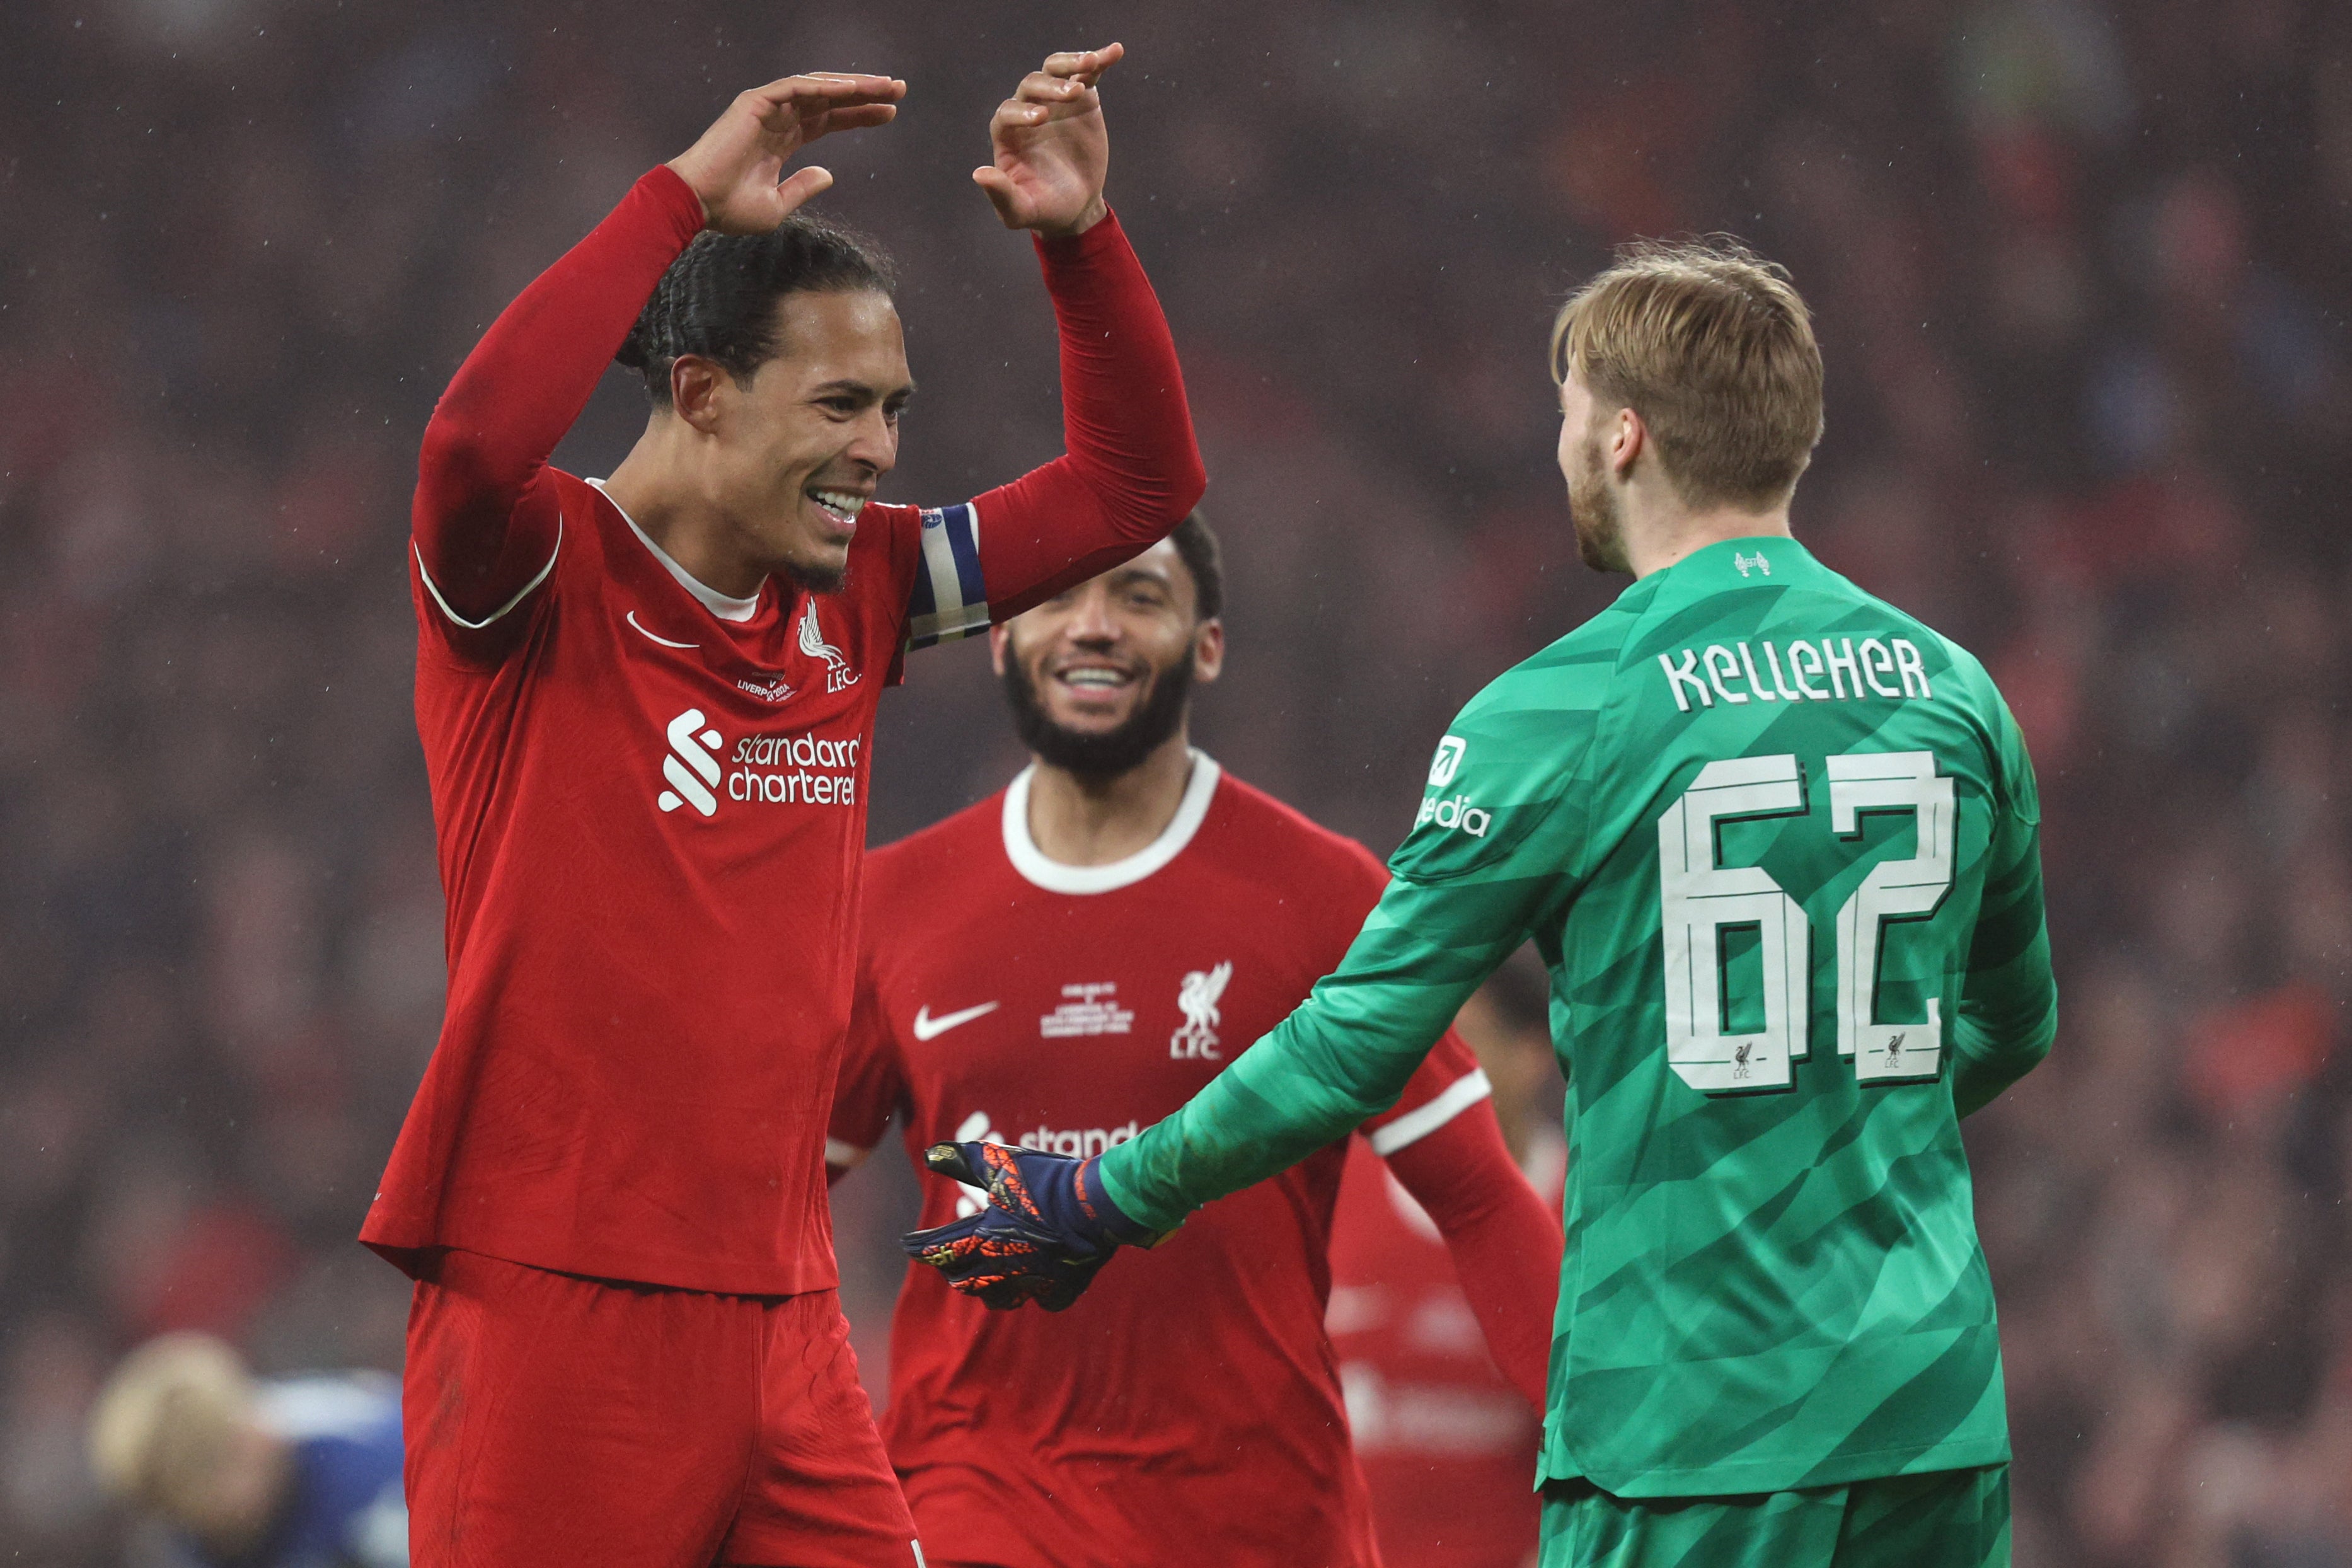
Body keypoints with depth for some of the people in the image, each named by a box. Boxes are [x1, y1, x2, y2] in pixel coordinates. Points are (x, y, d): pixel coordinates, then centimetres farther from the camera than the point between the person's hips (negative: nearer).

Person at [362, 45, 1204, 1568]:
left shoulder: (853, 589, 12)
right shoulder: (547, 578, -6)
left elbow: (1135, 485, 17)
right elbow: (477, 440, -29)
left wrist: (1081, 237, 3)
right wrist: (687, 195, -23)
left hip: (778, 1312, 6)